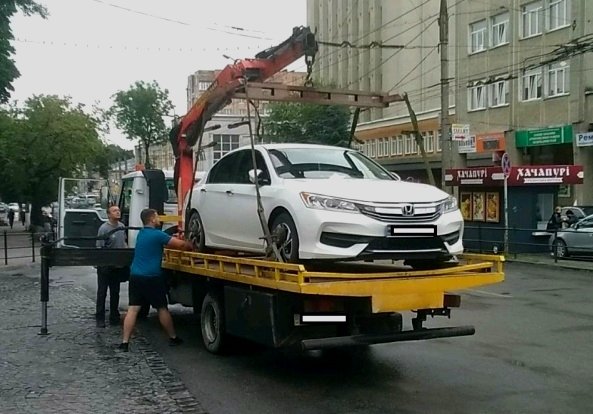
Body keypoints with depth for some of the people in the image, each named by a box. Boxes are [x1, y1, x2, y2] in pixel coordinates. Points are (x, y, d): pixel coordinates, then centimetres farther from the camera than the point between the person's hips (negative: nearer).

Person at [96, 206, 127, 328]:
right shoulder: (104, 228, -17)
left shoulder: (122, 226, 3)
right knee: (102, 292, 3)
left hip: (118, 265, 6)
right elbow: (99, 248, -18)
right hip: (105, 266, -6)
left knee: (115, 292, 15)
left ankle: (114, 316, 25)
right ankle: (100, 318, 11)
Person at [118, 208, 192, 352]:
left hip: (135, 275, 6)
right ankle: (173, 338, 20)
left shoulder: (141, 234, 14)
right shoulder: (157, 235, -10)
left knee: (132, 309, 2)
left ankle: (125, 342, -4)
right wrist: (191, 246, 7)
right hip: (151, 277, -6)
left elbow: (169, 241, 22)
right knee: (162, 308, 8)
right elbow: (181, 244, -10)